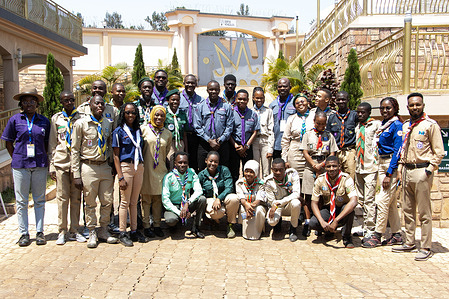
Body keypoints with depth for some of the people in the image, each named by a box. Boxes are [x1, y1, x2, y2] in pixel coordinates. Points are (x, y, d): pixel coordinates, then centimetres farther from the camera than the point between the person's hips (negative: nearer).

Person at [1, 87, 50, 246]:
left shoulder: (44, 121, 6)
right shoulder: (15, 120, 3)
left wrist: (44, 159, 5)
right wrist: (17, 159, 4)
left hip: (39, 165, 1)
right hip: (20, 165, 0)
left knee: (39, 200, 7)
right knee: (21, 201, 5)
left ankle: (39, 232, 17)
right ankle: (24, 233, 16)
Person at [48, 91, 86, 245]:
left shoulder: (81, 118, 9)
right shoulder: (56, 118, 10)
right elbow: (52, 143, 9)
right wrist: (51, 165, 3)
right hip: (61, 162, 0)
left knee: (76, 198, 5)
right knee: (62, 197, 0)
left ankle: (74, 230, 14)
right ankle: (62, 231, 9)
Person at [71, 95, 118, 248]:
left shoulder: (108, 123, 9)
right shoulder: (81, 123, -4)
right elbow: (75, 150, -4)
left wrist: (113, 167, 12)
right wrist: (76, 174, -8)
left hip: (105, 166, 4)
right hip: (89, 167, -4)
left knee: (107, 202, 7)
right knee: (90, 203, 4)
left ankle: (103, 231, 24)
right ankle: (92, 234, 19)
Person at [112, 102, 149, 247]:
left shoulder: (138, 130, 14)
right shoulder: (119, 131, -2)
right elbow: (116, 155, -6)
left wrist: (141, 167, 8)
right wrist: (120, 177, -12)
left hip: (139, 167, 5)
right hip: (126, 166, -5)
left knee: (134, 201, 10)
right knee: (125, 201, -1)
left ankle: (134, 231, 17)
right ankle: (122, 233, 8)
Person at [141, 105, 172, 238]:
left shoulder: (168, 134, 10)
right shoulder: (144, 129, -1)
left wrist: (166, 163, 10)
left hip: (161, 169, 3)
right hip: (146, 168, -3)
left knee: (158, 198, 7)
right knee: (146, 198, 2)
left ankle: (157, 225, 17)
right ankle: (146, 226, 11)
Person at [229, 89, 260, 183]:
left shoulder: (252, 114, 8)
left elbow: (255, 132, 6)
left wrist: (246, 146, -4)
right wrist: (236, 146, -7)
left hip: (248, 148, 2)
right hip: (234, 146, -1)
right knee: (233, 173, 0)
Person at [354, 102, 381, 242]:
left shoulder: (376, 125, -5)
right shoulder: (357, 127, 16)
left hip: (371, 167, -7)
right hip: (359, 167, 7)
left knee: (369, 200, -10)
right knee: (360, 199, 13)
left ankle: (369, 231, -6)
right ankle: (363, 226, 24)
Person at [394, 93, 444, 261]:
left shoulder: (430, 125, -5)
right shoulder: (405, 126, 15)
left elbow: (439, 152, -7)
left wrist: (429, 170, -13)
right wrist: (400, 168, 13)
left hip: (421, 171, -7)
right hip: (407, 171, 7)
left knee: (424, 212, -2)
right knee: (408, 210, 12)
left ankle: (426, 248, 4)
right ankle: (409, 243, 22)